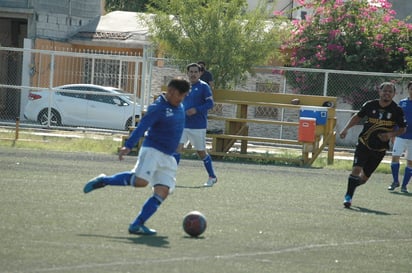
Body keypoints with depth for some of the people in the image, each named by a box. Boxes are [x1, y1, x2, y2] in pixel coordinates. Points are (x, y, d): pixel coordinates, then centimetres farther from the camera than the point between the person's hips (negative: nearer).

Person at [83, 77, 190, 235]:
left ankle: (137, 225, -9)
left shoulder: (180, 107, 13)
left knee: (162, 192, -7)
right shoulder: (157, 108, -13)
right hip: (152, 150, -8)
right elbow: (141, 127, -23)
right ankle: (103, 181, -5)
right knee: (140, 181, -27)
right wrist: (128, 147, -33)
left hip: (167, 157, 8)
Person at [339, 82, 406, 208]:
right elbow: (358, 116, 11)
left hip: (380, 149, 1)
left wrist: (391, 134, -17)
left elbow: (402, 129, 2)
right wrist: (346, 129, 1)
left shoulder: (397, 110, -7)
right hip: (364, 144, -1)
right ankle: (348, 196, -9)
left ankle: (351, 187, 37)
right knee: (356, 169, -20)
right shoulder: (370, 105, -5)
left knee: (364, 178, 7)